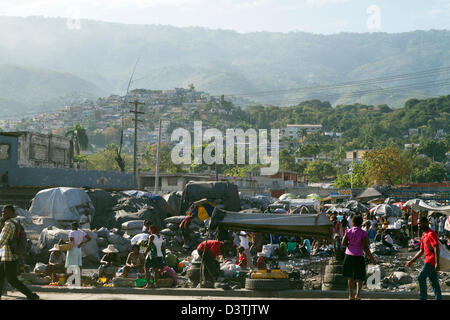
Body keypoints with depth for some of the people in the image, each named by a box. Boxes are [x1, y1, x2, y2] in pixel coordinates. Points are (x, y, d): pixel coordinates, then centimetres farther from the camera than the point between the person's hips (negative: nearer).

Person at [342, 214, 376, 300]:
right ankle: (358, 294, -13)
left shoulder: (348, 231, -1)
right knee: (359, 277, 5)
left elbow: (343, 243, -3)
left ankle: (351, 295, 16)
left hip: (349, 255, 3)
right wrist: (371, 258, -3)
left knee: (350, 276, 15)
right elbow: (365, 248, -10)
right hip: (358, 256, -3)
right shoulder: (363, 233, -7)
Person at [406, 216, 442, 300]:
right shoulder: (424, 235, 17)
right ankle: (438, 298, 11)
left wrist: (437, 263, -27)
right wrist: (411, 261, 20)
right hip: (428, 261, 9)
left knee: (421, 277, -10)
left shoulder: (431, 234, -13)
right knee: (434, 281, 9)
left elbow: (436, 249, -21)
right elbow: (421, 251, 23)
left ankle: (423, 297, -6)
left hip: (431, 261, -9)